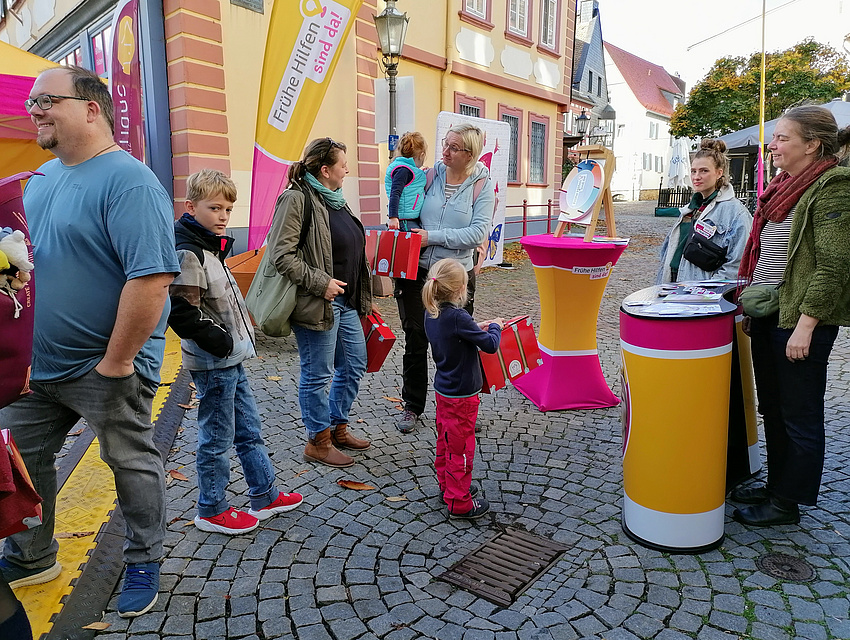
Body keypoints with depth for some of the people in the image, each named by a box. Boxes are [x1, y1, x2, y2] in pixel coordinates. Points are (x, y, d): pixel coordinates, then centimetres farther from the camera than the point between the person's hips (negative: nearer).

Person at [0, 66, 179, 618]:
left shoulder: (128, 181, -19)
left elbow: (152, 278, -28)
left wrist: (115, 361, -23)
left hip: (106, 368, -9)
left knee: (132, 464, 9)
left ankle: (145, 563, 31)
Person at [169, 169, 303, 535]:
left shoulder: (210, 248, 13)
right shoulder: (187, 254, -18)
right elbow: (181, 313, -25)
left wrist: (237, 339, 13)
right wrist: (218, 341, -19)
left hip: (231, 358, 10)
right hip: (212, 364, -10)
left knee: (249, 429, 18)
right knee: (217, 438, 4)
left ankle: (264, 496, 32)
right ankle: (211, 511, 22)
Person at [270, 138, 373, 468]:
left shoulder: (335, 198, 15)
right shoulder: (297, 199, -14)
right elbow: (282, 255, -20)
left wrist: (360, 297, 22)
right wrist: (321, 283, -22)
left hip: (346, 302, 10)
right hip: (318, 305, -9)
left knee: (354, 365, 17)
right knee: (318, 375, 4)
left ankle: (338, 427, 35)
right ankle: (318, 442, 21)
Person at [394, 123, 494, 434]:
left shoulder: (482, 184, -4)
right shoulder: (431, 174, 3)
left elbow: (478, 233, -14)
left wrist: (433, 237, -17)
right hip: (417, 270, 2)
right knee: (415, 341, 9)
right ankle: (412, 406, 25)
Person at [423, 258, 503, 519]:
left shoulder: (431, 313, -2)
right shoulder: (457, 317, -27)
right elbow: (490, 345, -20)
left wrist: (477, 328, 7)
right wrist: (495, 327, -1)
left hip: (443, 388, 8)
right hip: (462, 394, -8)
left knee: (446, 441, 22)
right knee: (460, 448, 4)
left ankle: (447, 485, 39)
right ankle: (459, 503, 17)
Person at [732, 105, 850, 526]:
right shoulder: (786, 185, 14)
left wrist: (805, 325, -21)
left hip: (800, 320, -9)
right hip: (768, 315, 9)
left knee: (799, 416, 5)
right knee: (772, 408, 18)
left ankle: (787, 504, 18)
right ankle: (776, 485, 33)